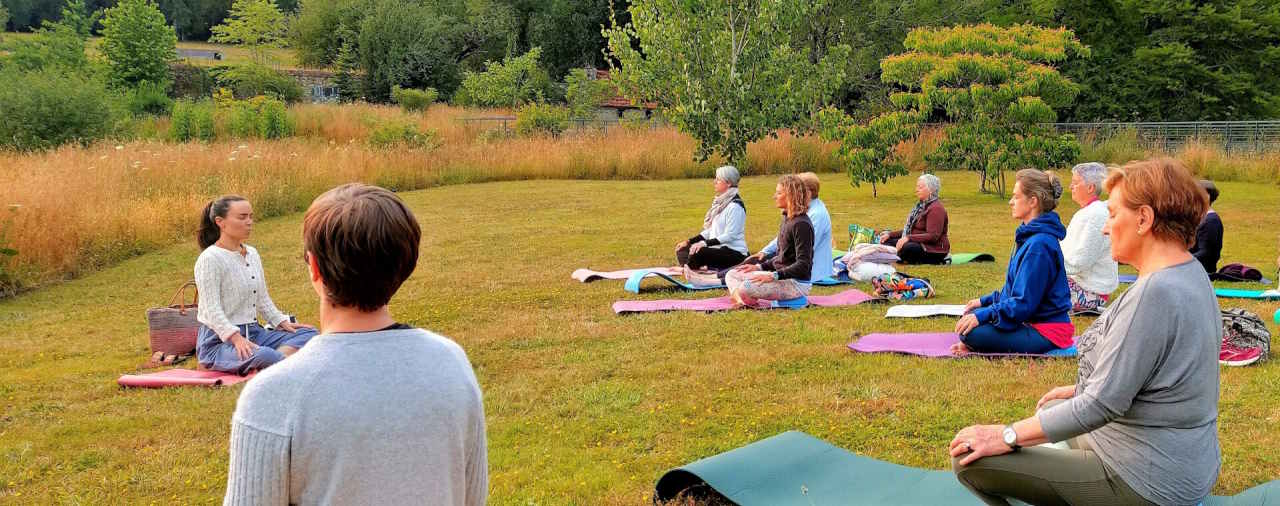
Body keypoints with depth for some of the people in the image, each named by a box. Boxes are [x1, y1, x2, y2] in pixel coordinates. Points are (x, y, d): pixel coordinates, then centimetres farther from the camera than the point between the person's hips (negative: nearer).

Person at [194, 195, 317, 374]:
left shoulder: (252, 254, 14)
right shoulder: (210, 259, -11)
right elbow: (212, 309, -19)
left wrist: (283, 323, 6)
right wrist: (236, 338, -31)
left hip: (253, 333, 9)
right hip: (218, 341, -9)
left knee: (308, 334, -10)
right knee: (263, 355, -38)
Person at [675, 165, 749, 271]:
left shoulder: (735, 206, -14)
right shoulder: (720, 201, 14)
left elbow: (729, 236, -20)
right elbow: (710, 230, 16)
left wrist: (705, 243, -27)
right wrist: (689, 241, 6)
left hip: (734, 252, -10)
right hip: (718, 248, 10)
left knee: (697, 253, -32)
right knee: (682, 250, -2)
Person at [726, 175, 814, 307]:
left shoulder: (801, 224, -18)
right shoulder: (787, 219, 13)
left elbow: (803, 265, -23)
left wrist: (773, 276, -27)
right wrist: (759, 267, 9)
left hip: (798, 282, -11)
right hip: (782, 275, 11)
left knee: (747, 287, -31)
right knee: (731, 275, 8)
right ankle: (742, 303, -16)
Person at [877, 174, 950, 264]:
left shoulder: (936, 209, -16)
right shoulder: (921, 205, 17)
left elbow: (933, 236, -25)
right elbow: (909, 230, 22)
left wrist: (908, 238, -31)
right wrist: (890, 234, 10)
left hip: (933, 249, -10)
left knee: (905, 247, -38)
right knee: (886, 242, 2)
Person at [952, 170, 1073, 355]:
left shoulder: (1039, 244, -21)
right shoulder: (1029, 236, 11)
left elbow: (1024, 303, -23)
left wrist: (983, 315, -21)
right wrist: (985, 301, 15)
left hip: (1047, 332, -10)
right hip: (1031, 320, 10)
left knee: (971, 331, -24)